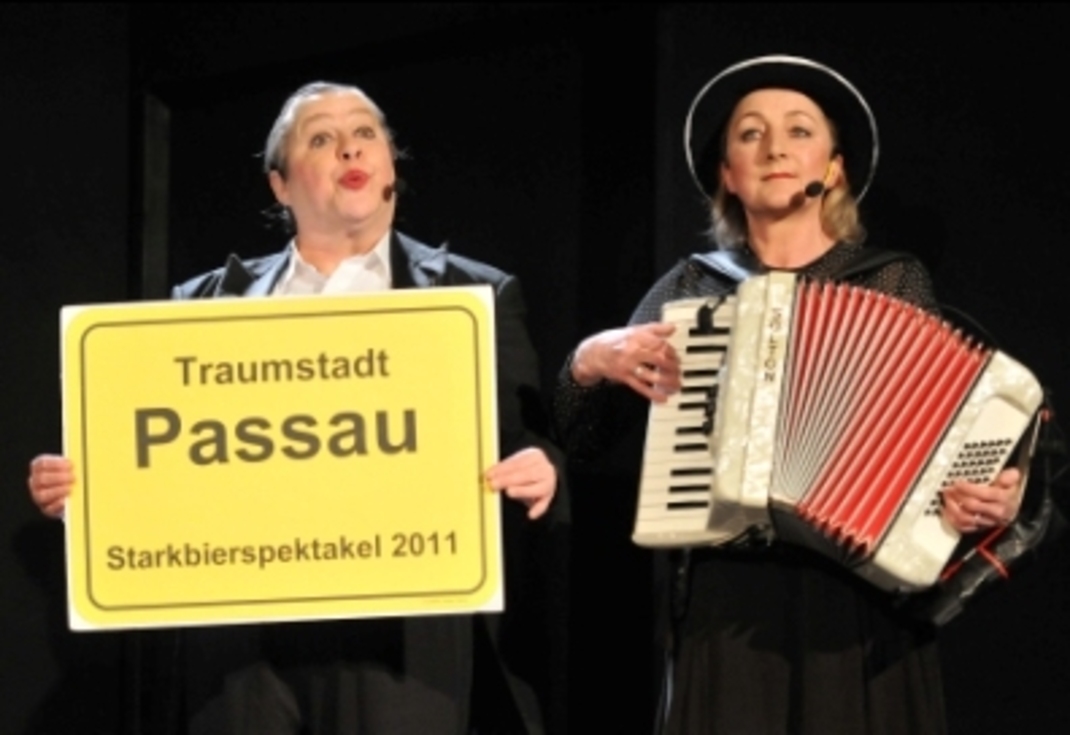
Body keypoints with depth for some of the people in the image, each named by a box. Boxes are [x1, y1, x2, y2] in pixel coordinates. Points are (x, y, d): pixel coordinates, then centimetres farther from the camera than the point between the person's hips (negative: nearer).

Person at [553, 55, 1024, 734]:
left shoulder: (896, 283, 7)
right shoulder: (691, 287, 9)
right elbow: (591, 446, 11)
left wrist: (992, 498, -17)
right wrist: (590, 363, -7)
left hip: (860, 608, -1)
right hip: (722, 608, 1)